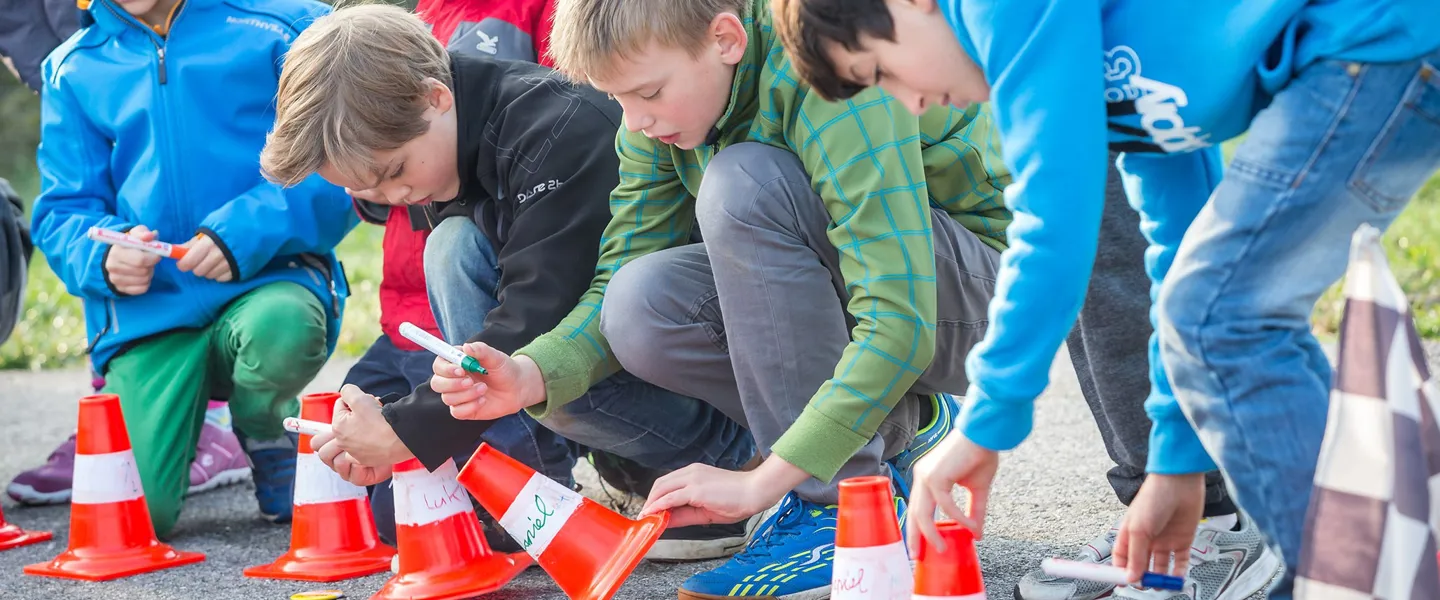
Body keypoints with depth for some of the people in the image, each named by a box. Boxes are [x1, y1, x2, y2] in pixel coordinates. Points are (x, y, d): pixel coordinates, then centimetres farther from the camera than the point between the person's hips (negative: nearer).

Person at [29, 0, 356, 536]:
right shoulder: (73, 69, 13)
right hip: (148, 306, 2)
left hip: (266, 282, -2)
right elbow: (62, 213, 11)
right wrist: (102, 255, -13)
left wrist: (247, 231, -21)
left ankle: (269, 439, -1)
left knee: (282, 329, -39)